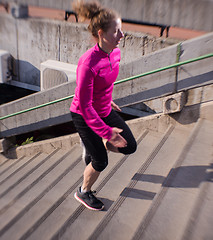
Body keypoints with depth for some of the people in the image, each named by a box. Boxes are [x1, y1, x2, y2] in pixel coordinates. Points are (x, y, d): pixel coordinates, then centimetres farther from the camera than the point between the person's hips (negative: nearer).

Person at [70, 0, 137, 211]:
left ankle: (91, 144, 29)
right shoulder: (88, 63, -33)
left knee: (130, 146, 6)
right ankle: (83, 192, 34)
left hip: (104, 111, 7)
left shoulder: (115, 53, -9)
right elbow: (84, 106, -29)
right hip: (84, 116, -7)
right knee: (101, 162, 5)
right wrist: (107, 132, -27)